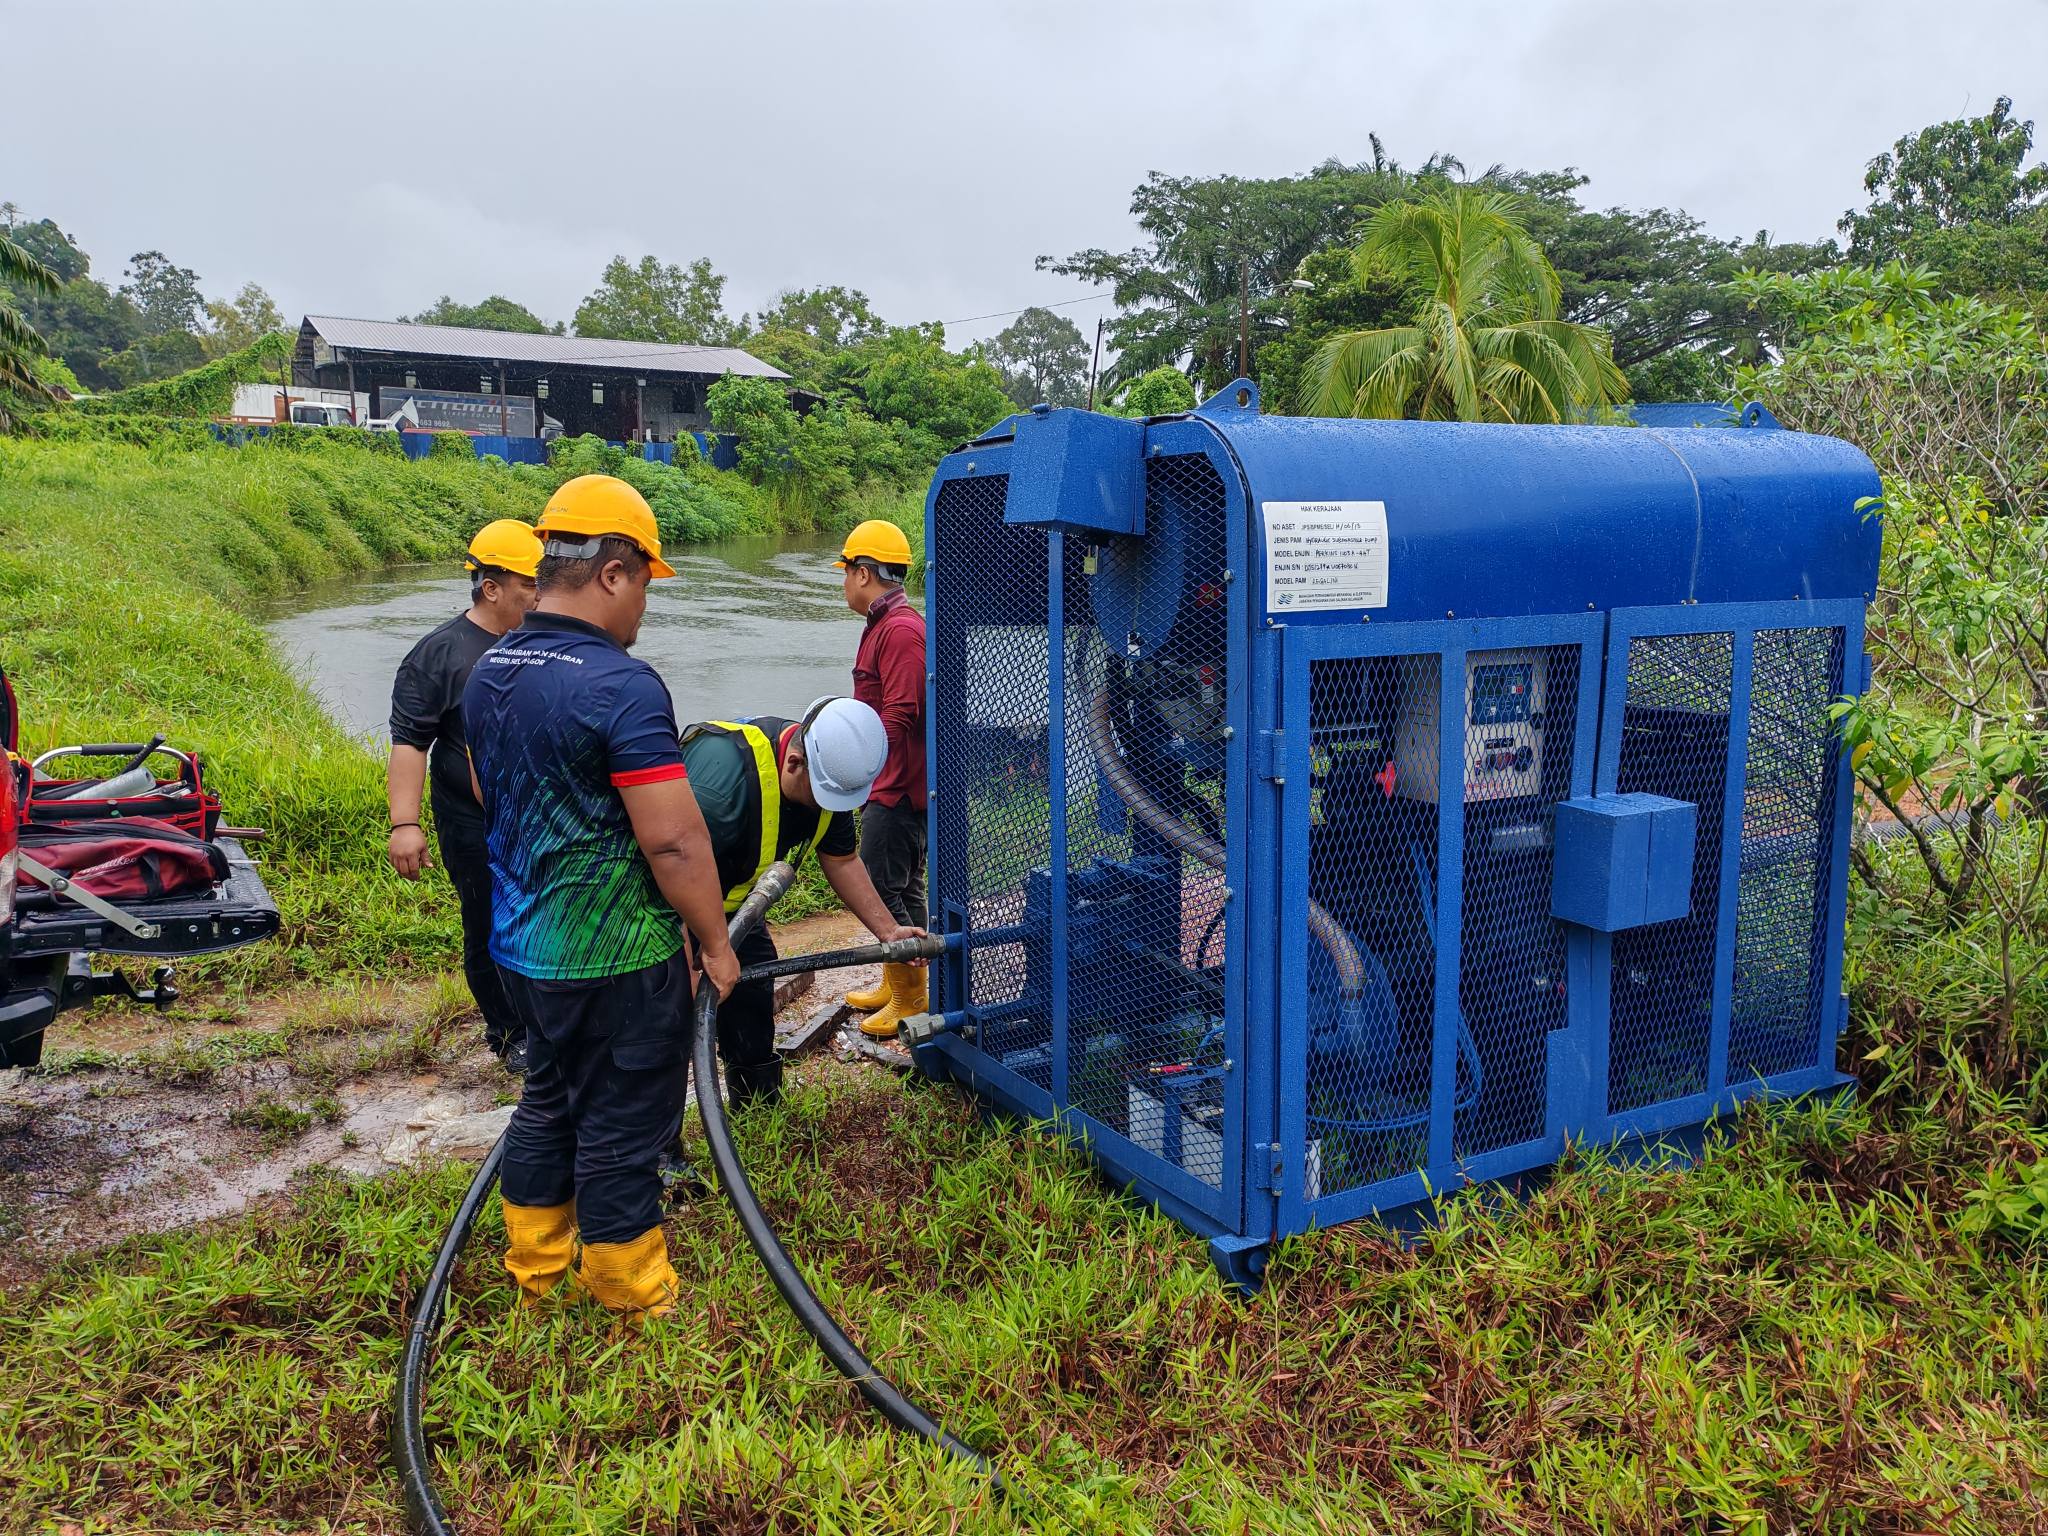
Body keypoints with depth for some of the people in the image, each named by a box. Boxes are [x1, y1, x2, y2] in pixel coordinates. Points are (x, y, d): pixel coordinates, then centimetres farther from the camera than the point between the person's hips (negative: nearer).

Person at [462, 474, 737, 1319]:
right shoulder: (622, 685, -23)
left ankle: (535, 1268, 37)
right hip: (614, 960, -8)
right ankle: (633, 1297, 23)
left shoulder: (489, 672, 5)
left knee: (549, 1100, 23)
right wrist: (715, 943, -12)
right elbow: (674, 841, -24)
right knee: (621, 1130, 7)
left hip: (520, 943, 8)